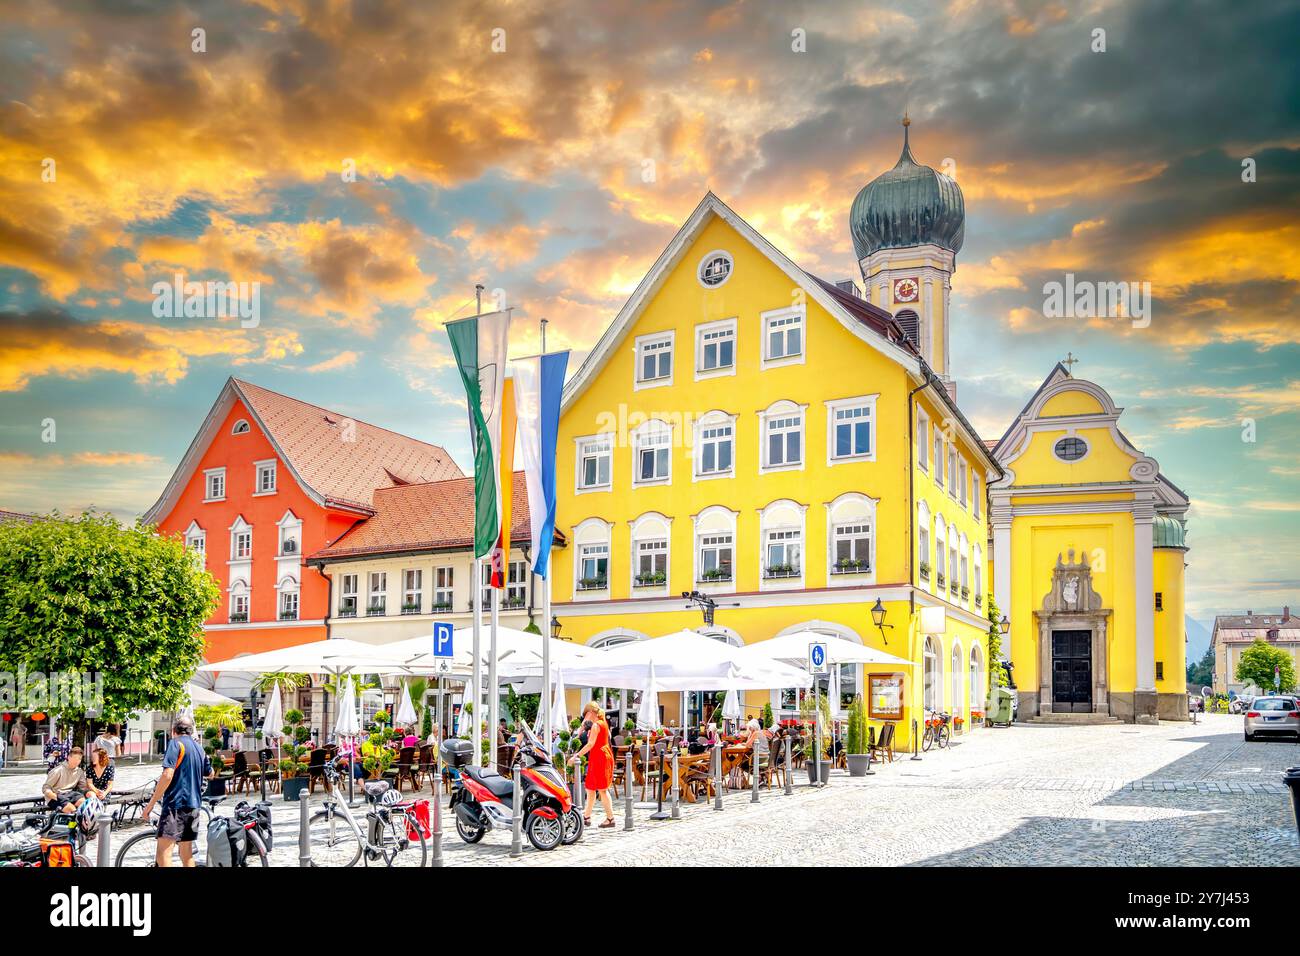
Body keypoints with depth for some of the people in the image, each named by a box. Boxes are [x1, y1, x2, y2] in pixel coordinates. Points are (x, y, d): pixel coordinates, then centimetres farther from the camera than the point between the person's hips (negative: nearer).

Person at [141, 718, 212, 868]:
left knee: (163, 854, -15)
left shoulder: (175, 743, -5)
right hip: (194, 805, 8)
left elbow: (167, 775, -18)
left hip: (175, 804, -8)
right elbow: (210, 773, 33)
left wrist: (151, 803, -13)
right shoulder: (199, 747, 17)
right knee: (187, 855, 13)